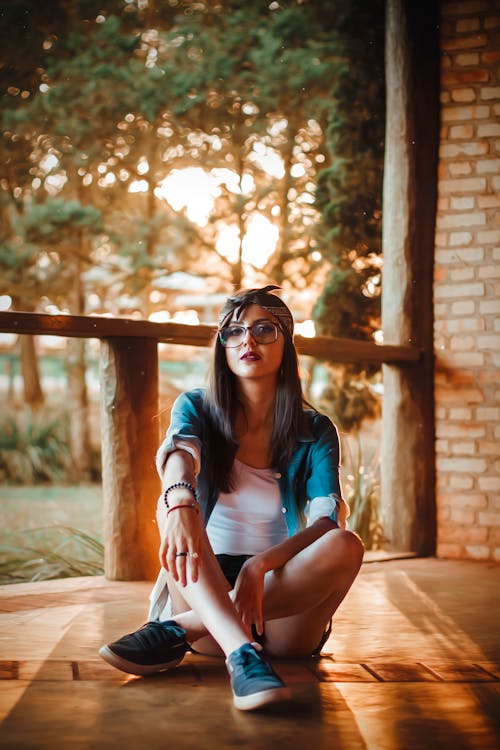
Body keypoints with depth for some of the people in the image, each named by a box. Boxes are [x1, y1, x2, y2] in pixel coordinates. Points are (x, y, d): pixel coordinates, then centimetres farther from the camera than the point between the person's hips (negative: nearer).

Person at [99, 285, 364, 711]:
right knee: (174, 505, -26)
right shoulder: (197, 408, 6)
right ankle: (242, 655, -48)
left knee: (346, 545, -28)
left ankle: (179, 629, -31)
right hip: (203, 592, 0)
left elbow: (328, 520, -12)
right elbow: (178, 452, -19)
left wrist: (261, 565, -32)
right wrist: (180, 501, -45)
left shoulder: (315, 432, 5)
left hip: (285, 602, 0)